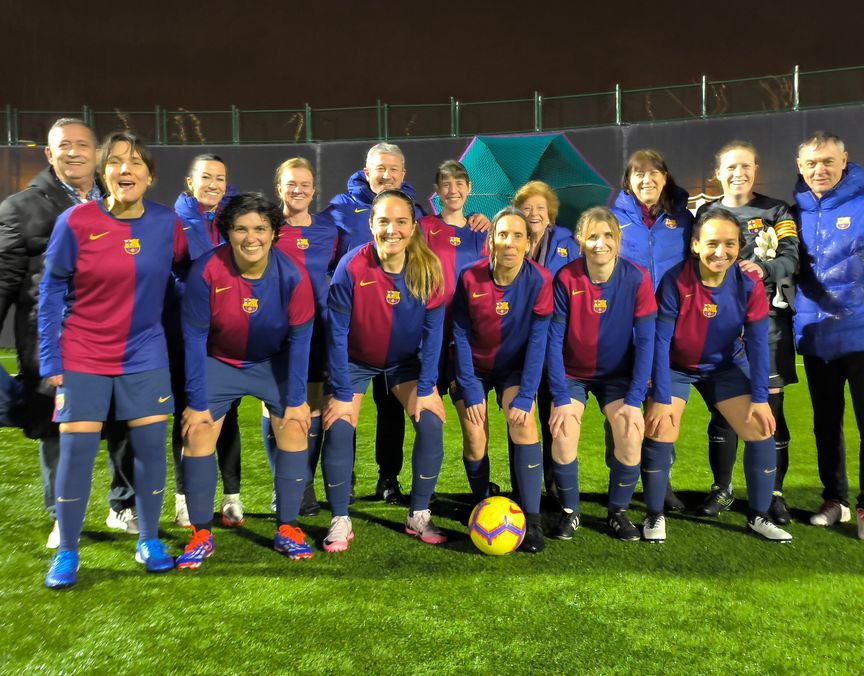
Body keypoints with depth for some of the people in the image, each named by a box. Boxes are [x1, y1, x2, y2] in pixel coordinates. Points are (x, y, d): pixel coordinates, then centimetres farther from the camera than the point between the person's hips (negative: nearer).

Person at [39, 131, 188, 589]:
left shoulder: (167, 223, -5)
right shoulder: (76, 221, -11)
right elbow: (51, 292, -5)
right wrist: (50, 360, -7)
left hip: (145, 355, 2)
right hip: (82, 356, -2)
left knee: (151, 446, 3)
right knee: (76, 450, -1)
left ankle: (149, 541, 21)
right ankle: (67, 552, 17)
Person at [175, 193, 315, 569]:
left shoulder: (292, 276, -23)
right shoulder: (206, 271, -25)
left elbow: (300, 337, -13)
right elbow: (194, 337, -18)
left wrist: (296, 399, -11)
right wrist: (197, 402, -15)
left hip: (274, 362, 1)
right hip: (218, 361, 0)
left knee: (294, 429, -8)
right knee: (197, 433, -10)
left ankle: (287, 529, 6)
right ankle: (201, 534, 5)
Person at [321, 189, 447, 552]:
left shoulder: (428, 269, -21)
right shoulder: (351, 267, -26)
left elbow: (432, 331, -12)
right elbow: (337, 333, -20)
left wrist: (425, 389, -13)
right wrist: (342, 393, -18)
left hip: (406, 361, 2)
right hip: (356, 361, -1)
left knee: (431, 423, -12)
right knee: (338, 427, -16)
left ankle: (419, 516, 6)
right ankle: (340, 522, 2)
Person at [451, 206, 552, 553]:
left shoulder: (539, 280, -18)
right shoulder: (470, 277, -17)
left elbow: (537, 341, -16)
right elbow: (461, 335, -11)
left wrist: (525, 396, -21)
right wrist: (470, 391, -15)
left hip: (514, 368, 0)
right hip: (473, 368, 0)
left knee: (523, 423, -23)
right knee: (475, 440, -11)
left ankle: (532, 520, -16)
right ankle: (482, 507, 18)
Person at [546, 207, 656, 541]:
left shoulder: (637, 279, -15)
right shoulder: (566, 278, -16)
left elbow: (645, 341, -13)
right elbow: (554, 340, -14)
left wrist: (634, 401, -19)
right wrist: (561, 398, -21)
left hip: (617, 374, 1)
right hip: (572, 373, 0)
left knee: (630, 436, -21)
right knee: (563, 435, -22)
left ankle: (618, 512, 5)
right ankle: (569, 511, 4)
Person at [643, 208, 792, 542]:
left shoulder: (749, 284, -18)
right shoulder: (675, 281, -26)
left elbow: (757, 343, -11)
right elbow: (660, 340, -22)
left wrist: (760, 398, -13)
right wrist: (661, 398, -23)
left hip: (725, 366, 3)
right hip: (675, 367, -2)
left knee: (761, 430, -5)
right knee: (659, 432, -17)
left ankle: (759, 516, 15)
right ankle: (655, 515, 4)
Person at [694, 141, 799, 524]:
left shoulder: (776, 212, 6)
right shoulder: (706, 214, 11)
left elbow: (791, 257, -7)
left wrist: (763, 269, -26)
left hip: (767, 317, -1)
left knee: (770, 406, -1)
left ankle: (774, 493, 11)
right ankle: (722, 489, 17)